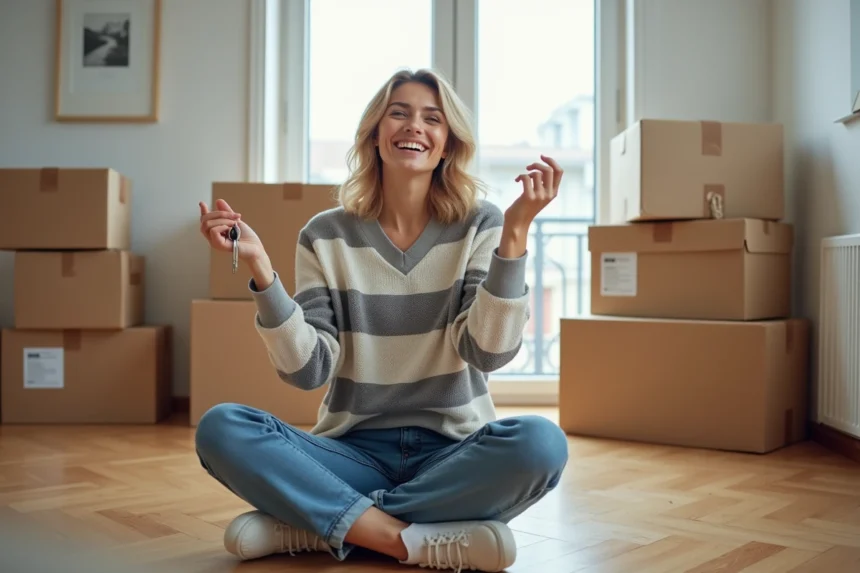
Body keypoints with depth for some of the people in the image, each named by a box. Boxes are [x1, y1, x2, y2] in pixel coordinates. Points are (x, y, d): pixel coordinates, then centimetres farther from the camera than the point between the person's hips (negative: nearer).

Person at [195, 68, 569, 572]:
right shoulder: (327, 236, 0)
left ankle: (313, 526, -20)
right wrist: (260, 269, -18)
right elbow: (308, 370, -8)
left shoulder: (480, 225, -2)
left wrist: (516, 232, -23)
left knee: (541, 443, -32)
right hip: (355, 451, 1)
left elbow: (489, 352, -14)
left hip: (452, 452, 0)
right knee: (220, 428, -22)